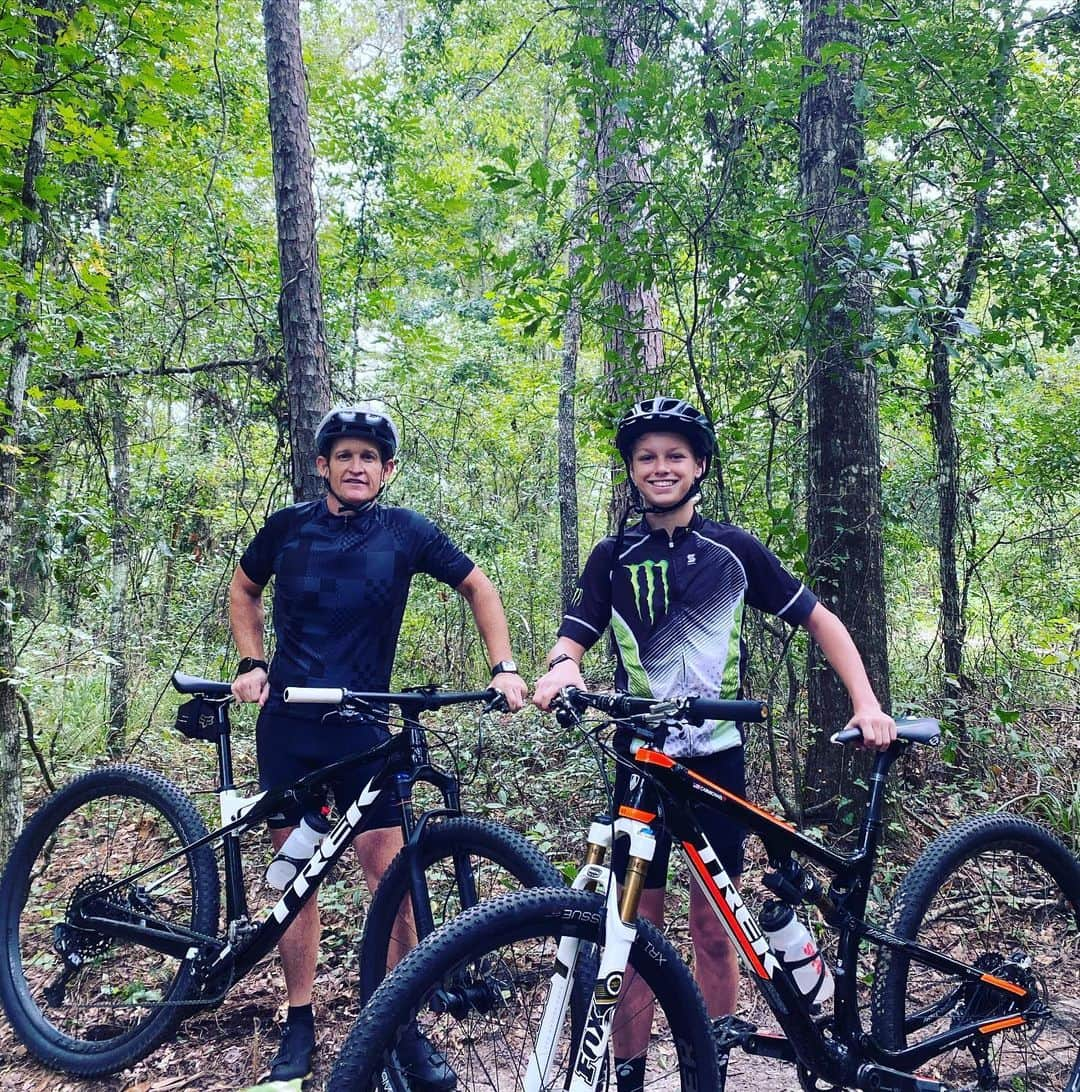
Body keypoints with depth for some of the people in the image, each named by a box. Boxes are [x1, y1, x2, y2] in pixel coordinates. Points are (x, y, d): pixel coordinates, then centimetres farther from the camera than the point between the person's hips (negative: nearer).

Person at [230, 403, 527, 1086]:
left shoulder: (406, 532, -3)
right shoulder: (288, 527, 0)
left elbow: (478, 588, 5)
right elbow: (244, 589, 17)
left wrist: (504, 667, -5)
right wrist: (252, 663, 3)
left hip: (362, 728, -1)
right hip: (287, 726, 2)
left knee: (389, 873, -3)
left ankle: (403, 1024, 14)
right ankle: (300, 1022, 24)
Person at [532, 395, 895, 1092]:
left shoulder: (733, 550, 2)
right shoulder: (613, 558, 5)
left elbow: (819, 619, 5)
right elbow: (573, 639, 0)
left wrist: (867, 704, -6)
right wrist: (561, 668, -24)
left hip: (717, 758, 0)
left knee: (713, 924, 6)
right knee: (638, 927, 4)